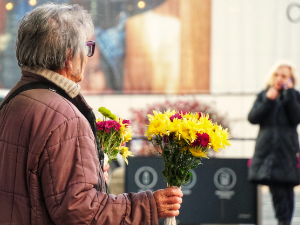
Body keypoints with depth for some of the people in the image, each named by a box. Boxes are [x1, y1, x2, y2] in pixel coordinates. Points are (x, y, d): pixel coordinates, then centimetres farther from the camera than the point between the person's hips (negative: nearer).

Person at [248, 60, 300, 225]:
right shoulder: (264, 95, 11)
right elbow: (252, 118, -1)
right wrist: (268, 101, -11)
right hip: (267, 149, 1)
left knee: (286, 190, -2)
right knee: (277, 191, -4)